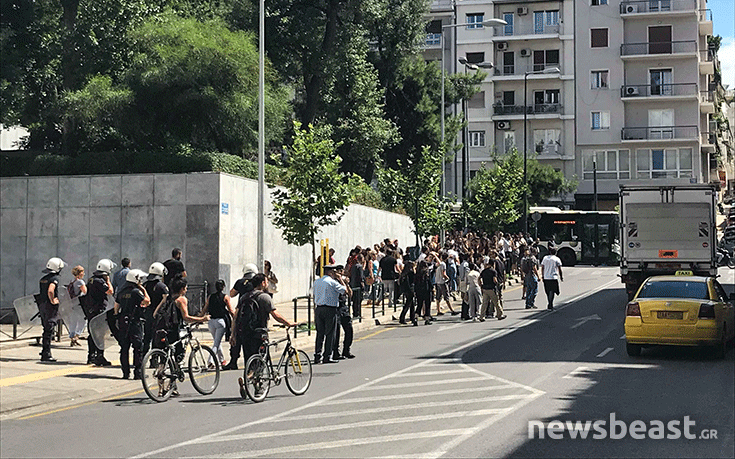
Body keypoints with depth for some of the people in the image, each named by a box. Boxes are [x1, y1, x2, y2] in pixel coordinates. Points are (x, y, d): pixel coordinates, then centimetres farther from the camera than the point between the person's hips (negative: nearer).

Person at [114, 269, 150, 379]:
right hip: (135, 322, -7)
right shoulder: (136, 291, -11)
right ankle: (137, 372, -3)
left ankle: (125, 373, 9)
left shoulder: (121, 292, 11)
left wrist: (118, 318, 24)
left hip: (122, 322, 7)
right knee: (138, 348, -1)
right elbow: (147, 302, -11)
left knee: (124, 348, 8)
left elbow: (116, 307, 16)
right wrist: (144, 290, -2)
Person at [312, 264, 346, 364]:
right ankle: (326, 357, 0)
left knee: (320, 333, 10)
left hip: (318, 309, 6)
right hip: (330, 309, -6)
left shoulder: (317, 282, 12)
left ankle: (317, 356, 7)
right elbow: (344, 290, 1)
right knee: (330, 334, 0)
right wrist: (340, 279, 10)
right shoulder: (332, 282, -8)